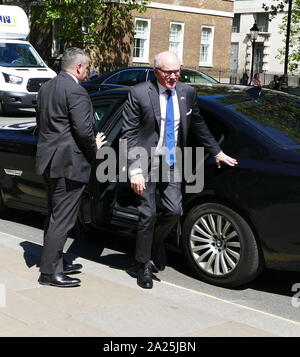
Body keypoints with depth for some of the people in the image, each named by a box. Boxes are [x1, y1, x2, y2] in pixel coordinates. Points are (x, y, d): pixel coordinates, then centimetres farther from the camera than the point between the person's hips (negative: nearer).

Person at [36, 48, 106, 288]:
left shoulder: (46, 88, 12)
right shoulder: (76, 91, -16)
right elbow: (83, 130, -21)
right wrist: (94, 146, -3)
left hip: (49, 160, 10)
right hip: (69, 163, -10)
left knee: (55, 216, 19)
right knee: (62, 220, -3)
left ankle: (55, 262, 30)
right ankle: (50, 271, 2)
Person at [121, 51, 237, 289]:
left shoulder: (187, 93, 2)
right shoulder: (139, 94, -12)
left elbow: (198, 126, 18)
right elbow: (129, 135, -12)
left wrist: (217, 152, 22)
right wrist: (135, 170, -19)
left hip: (172, 162, 4)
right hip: (146, 162, -4)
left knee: (174, 211, -1)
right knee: (148, 214, 0)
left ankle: (156, 241, 31)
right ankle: (143, 265, 18)